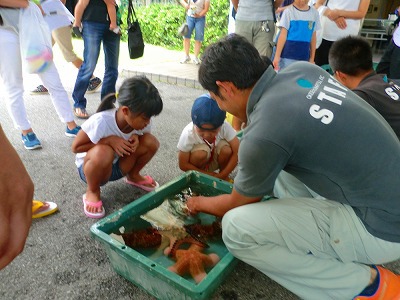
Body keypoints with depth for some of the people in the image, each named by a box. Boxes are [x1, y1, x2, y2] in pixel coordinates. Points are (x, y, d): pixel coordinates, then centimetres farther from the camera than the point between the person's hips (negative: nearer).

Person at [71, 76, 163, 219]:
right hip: (90, 167, -4)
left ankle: (133, 176, 9)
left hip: (118, 166, 5)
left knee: (151, 142, -20)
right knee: (103, 152, -40)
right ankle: (92, 192, -9)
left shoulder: (141, 121, -19)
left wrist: (135, 137, -20)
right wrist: (109, 140, -33)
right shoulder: (101, 122, -34)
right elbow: (76, 147, -20)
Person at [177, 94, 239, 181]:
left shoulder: (225, 127, -29)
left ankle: (225, 176, -1)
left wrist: (222, 175, -27)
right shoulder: (188, 134, -31)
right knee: (201, 153, -34)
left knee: (227, 150, -30)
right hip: (200, 160, -2)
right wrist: (211, 175, -25)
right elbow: (183, 165, -23)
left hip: (216, 159, 2)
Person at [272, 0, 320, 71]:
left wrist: (312, 58, 13)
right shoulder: (288, 11, -3)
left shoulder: (314, 12, 7)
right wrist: (277, 56, -9)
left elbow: (313, 37, 12)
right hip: (287, 56, -4)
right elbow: (283, 35, -5)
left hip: (304, 58, 4)